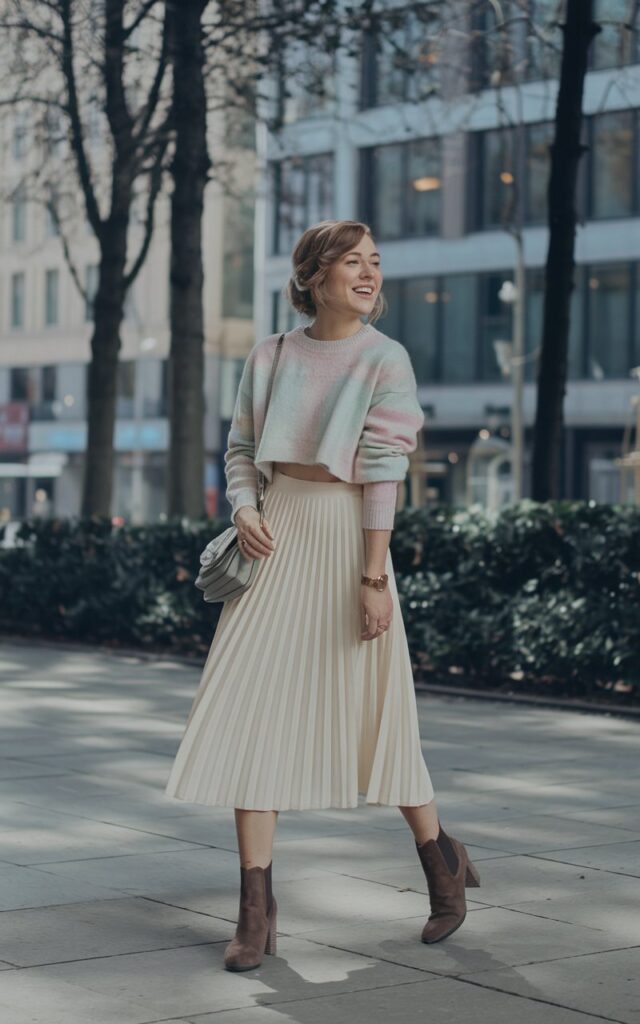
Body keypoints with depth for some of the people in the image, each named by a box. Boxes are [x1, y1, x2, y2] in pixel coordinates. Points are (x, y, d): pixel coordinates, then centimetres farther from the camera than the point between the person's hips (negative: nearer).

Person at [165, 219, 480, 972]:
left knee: (372, 715, 5)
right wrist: (242, 509, -6)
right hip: (275, 540, 4)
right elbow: (241, 446, 14)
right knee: (253, 709, -4)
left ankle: (442, 860, 30)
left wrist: (374, 576, -15)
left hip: (346, 535, -3)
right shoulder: (271, 356, 8)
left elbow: (384, 472, -10)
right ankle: (256, 910, -1)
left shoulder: (385, 360, -4)